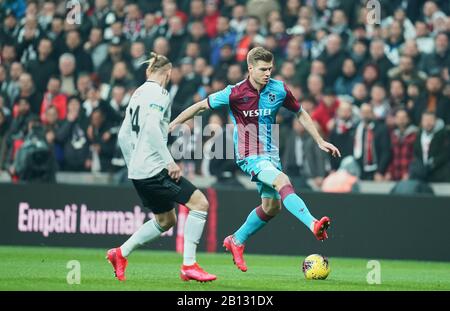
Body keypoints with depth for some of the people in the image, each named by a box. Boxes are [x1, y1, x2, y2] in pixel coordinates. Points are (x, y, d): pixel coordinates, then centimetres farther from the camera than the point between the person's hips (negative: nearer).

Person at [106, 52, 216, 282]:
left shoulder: (138, 93, 17)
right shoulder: (158, 93, -9)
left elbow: (123, 136, 19)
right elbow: (151, 127, -23)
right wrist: (169, 161, -21)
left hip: (139, 171, 10)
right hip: (154, 168, -10)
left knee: (166, 220, 20)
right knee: (199, 203, -9)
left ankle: (121, 253, 20)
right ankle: (189, 265, -12)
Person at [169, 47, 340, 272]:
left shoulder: (279, 89, -3)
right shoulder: (234, 93, -13)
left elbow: (301, 114, 13)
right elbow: (201, 106, 0)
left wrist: (320, 141, 10)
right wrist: (173, 124, 3)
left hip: (270, 153, 6)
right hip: (249, 155, -6)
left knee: (271, 206, 10)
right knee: (282, 181, -29)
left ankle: (236, 241, 30)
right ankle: (313, 224, -43)